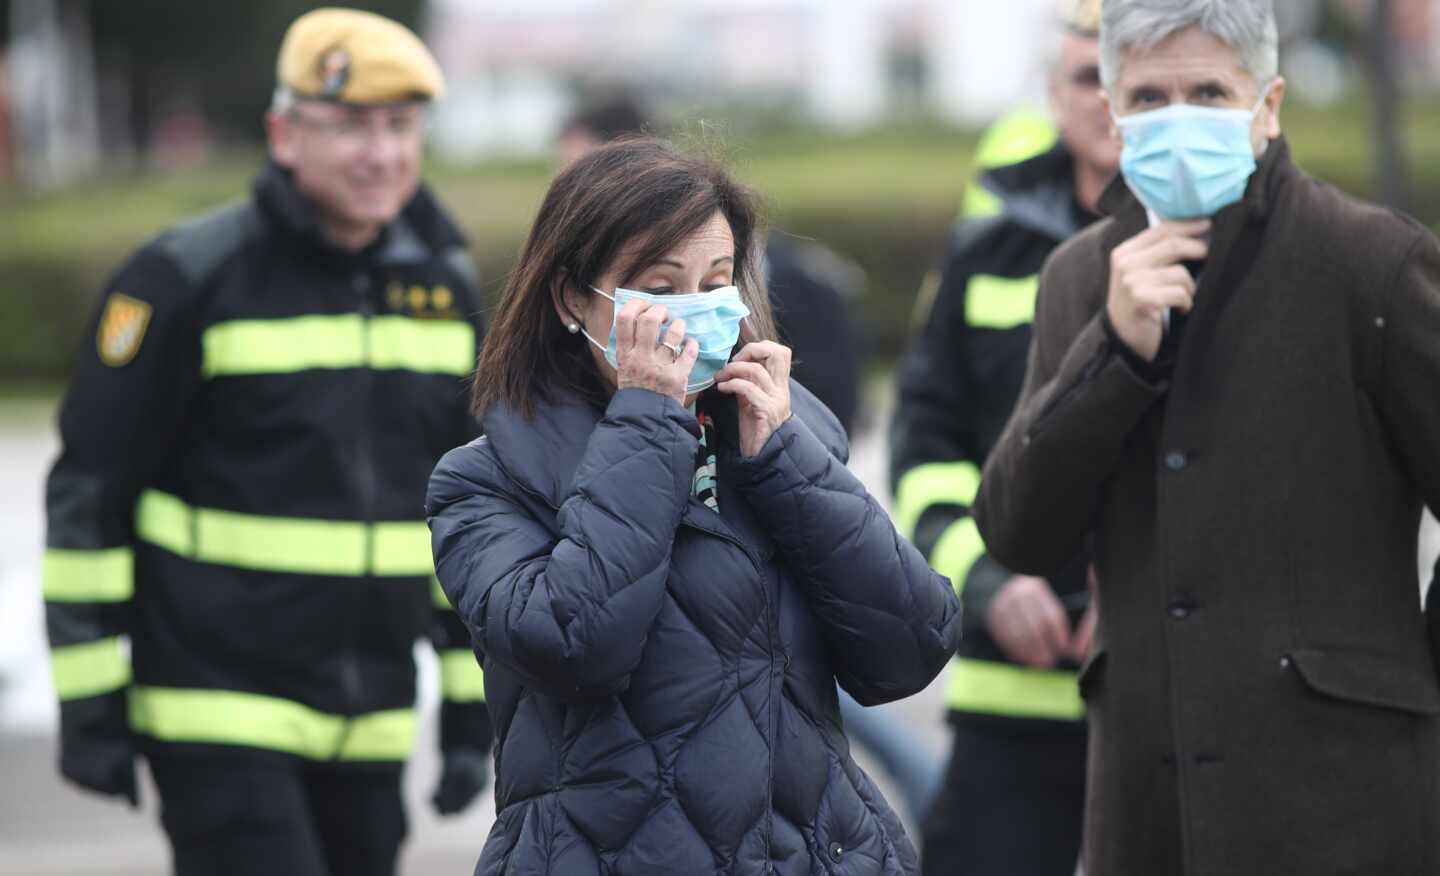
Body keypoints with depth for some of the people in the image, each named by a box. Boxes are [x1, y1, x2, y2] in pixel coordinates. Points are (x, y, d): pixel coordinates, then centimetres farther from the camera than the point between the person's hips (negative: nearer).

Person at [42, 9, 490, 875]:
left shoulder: (443, 285, 7)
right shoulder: (190, 278, -10)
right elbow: (88, 490, -7)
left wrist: (472, 705, 12)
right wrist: (89, 706, -9)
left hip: (369, 728, 6)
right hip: (219, 711, -6)